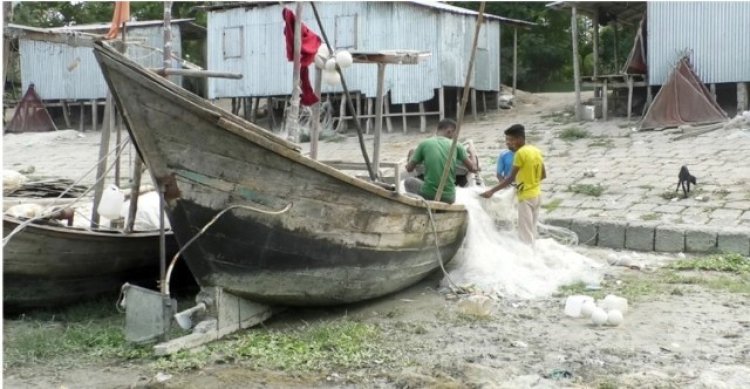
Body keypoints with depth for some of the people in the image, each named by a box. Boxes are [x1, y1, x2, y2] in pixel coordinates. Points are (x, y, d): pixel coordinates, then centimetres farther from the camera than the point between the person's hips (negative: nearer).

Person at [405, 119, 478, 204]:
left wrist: (411, 156, 28)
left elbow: (409, 169, 6)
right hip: (448, 198, 3)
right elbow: (473, 169, 2)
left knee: (409, 181, 28)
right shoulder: (456, 145, 1)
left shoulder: (424, 143, 0)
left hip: (428, 195, -3)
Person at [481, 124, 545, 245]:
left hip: (526, 196, -8)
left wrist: (492, 191, -16)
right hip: (536, 194, 9)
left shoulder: (521, 153, -16)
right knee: (532, 230, 14)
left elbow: (511, 178, -17)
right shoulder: (536, 151, 8)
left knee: (525, 233, -5)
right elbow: (543, 175, 13)